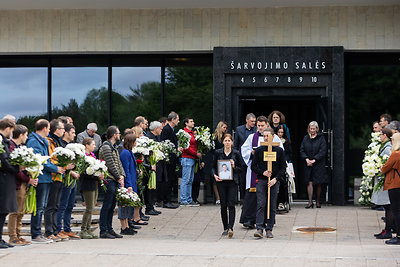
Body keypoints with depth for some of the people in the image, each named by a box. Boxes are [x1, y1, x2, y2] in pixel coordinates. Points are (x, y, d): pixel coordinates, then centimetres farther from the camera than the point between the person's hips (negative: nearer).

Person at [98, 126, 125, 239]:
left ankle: (109, 229, 16)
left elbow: (119, 163, 17)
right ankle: (103, 231, -4)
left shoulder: (113, 147, 19)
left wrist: (122, 175, 3)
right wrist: (118, 178, -10)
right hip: (109, 180, -10)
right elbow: (111, 165, -15)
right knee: (107, 206, -7)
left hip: (115, 180, 10)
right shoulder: (106, 147, -13)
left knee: (112, 206, 11)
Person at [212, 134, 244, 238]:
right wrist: (214, 175, -7)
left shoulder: (236, 153, 3)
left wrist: (234, 167, -12)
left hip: (232, 182, -2)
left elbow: (241, 168, 7)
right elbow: (213, 167, 11)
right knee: (223, 205, 5)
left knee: (231, 205, -11)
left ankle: (230, 228, -18)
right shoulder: (218, 153, 6)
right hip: (221, 182, 2)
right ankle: (225, 228, 15)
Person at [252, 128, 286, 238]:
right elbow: (253, 166, 7)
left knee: (272, 207, 2)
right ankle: (259, 229, -10)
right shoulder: (259, 150, 6)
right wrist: (263, 172, -10)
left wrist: (275, 179, -9)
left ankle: (269, 229, 9)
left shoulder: (279, 150, 5)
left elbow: (283, 167, 4)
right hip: (261, 181, 0)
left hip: (274, 182, 0)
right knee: (260, 205, -8)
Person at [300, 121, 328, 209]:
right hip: (308, 164, 2)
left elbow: (322, 151, -8)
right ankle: (310, 202, -9)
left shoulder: (321, 138, -1)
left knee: (319, 183, 3)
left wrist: (314, 160, -16)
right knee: (310, 182, -6)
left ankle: (318, 201, 14)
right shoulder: (306, 138, 9)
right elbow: (302, 150, 6)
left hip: (319, 164, -2)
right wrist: (306, 159, -11)